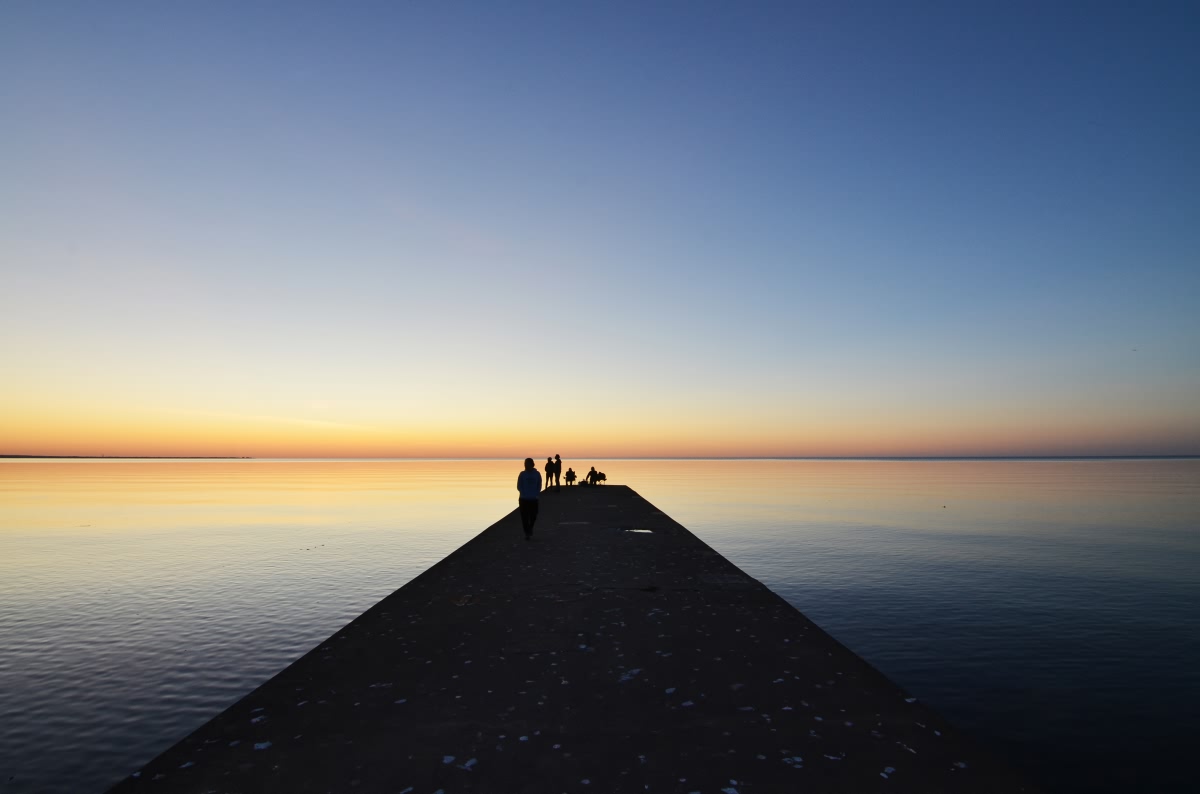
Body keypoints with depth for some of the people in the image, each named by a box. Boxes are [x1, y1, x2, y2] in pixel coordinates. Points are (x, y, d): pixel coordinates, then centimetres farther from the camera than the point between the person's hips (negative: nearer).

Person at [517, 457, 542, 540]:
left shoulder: (537, 474, -1)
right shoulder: (522, 474, -3)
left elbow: (539, 487, 5)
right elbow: (519, 487, -1)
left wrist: (535, 494, -8)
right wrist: (525, 494, -13)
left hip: (533, 499, 1)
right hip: (524, 499, -1)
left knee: (533, 516, 4)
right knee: (524, 517, -2)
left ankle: (530, 527, 34)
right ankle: (527, 533, 10)